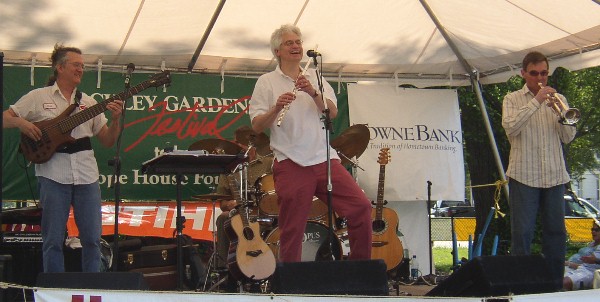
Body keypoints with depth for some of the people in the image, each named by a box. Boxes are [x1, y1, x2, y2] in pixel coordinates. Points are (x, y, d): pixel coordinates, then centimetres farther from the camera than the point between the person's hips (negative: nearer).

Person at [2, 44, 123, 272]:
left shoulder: (88, 102, 13)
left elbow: (107, 142, 11)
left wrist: (115, 120, -7)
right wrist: (20, 122, -14)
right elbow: (5, 118, 6)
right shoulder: (38, 97, 6)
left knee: (92, 239, 3)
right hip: (53, 174, -3)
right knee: (53, 240, 1)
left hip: (86, 174, 3)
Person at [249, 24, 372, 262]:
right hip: (291, 163, -3)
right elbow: (256, 126, 0)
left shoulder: (316, 78, 19)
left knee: (361, 206, -9)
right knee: (292, 230, -3)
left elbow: (333, 112, 5)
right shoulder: (266, 82, 9)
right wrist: (276, 108, -17)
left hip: (324, 158, 3)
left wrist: (313, 93, -11)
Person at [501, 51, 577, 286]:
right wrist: (536, 101, -16)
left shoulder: (557, 99, 13)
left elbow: (568, 137, 5)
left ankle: (555, 283, 14)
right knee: (522, 233, -4)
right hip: (523, 176, -3)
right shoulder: (513, 99, 6)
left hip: (554, 176, 3)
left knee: (556, 232, 5)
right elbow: (510, 127, -14)